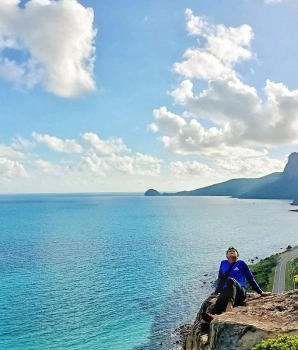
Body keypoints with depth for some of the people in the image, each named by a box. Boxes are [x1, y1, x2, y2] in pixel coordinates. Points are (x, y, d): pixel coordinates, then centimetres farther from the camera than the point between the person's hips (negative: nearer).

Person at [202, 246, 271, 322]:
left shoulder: (241, 263, 18)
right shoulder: (223, 263, 25)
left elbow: (250, 278, 20)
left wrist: (260, 292, 18)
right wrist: (216, 291, 36)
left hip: (239, 293, -2)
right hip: (226, 292, 2)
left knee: (230, 280, -37)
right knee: (220, 299, -36)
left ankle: (230, 305, -64)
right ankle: (213, 315, -69)